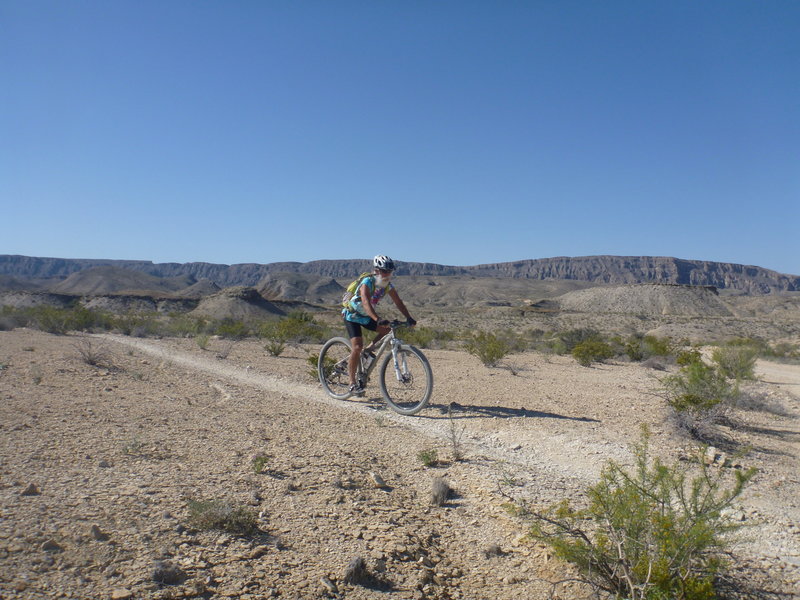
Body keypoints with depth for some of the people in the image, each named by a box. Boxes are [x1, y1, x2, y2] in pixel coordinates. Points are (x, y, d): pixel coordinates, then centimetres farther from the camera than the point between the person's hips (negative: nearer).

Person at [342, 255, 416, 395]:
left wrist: (408, 318, -24)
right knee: (357, 347, -19)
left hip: (366, 316, 7)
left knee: (389, 330, -10)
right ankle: (352, 384, -11)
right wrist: (377, 319, -58)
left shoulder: (388, 286, -9)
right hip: (352, 315, -7)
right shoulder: (367, 282, -29)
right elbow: (366, 303, -44)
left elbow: (398, 302, -10)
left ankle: (369, 349, 11)